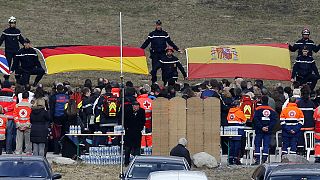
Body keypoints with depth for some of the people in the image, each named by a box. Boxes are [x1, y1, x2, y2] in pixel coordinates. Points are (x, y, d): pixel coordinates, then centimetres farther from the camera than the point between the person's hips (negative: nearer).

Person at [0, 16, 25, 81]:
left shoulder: (17, 31, 9)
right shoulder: (6, 31, -2)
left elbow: (21, 40, 18)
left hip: (16, 51, 3)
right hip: (8, 51, -3)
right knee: (8, 64, -1)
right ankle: (6, 79, 6)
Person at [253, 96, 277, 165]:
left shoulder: (258, 109, -3)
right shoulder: (272, 110, 6)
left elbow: (256, 120, -11)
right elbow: (274, 120, -1)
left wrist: (261, 127, -10)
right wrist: (269, 127, -5)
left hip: (259, 131, -2)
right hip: (268, 131, 2)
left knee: (257, 144, 3)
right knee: (266, 145, 4)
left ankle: (257, 159, -5)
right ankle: (264, 159, -2)